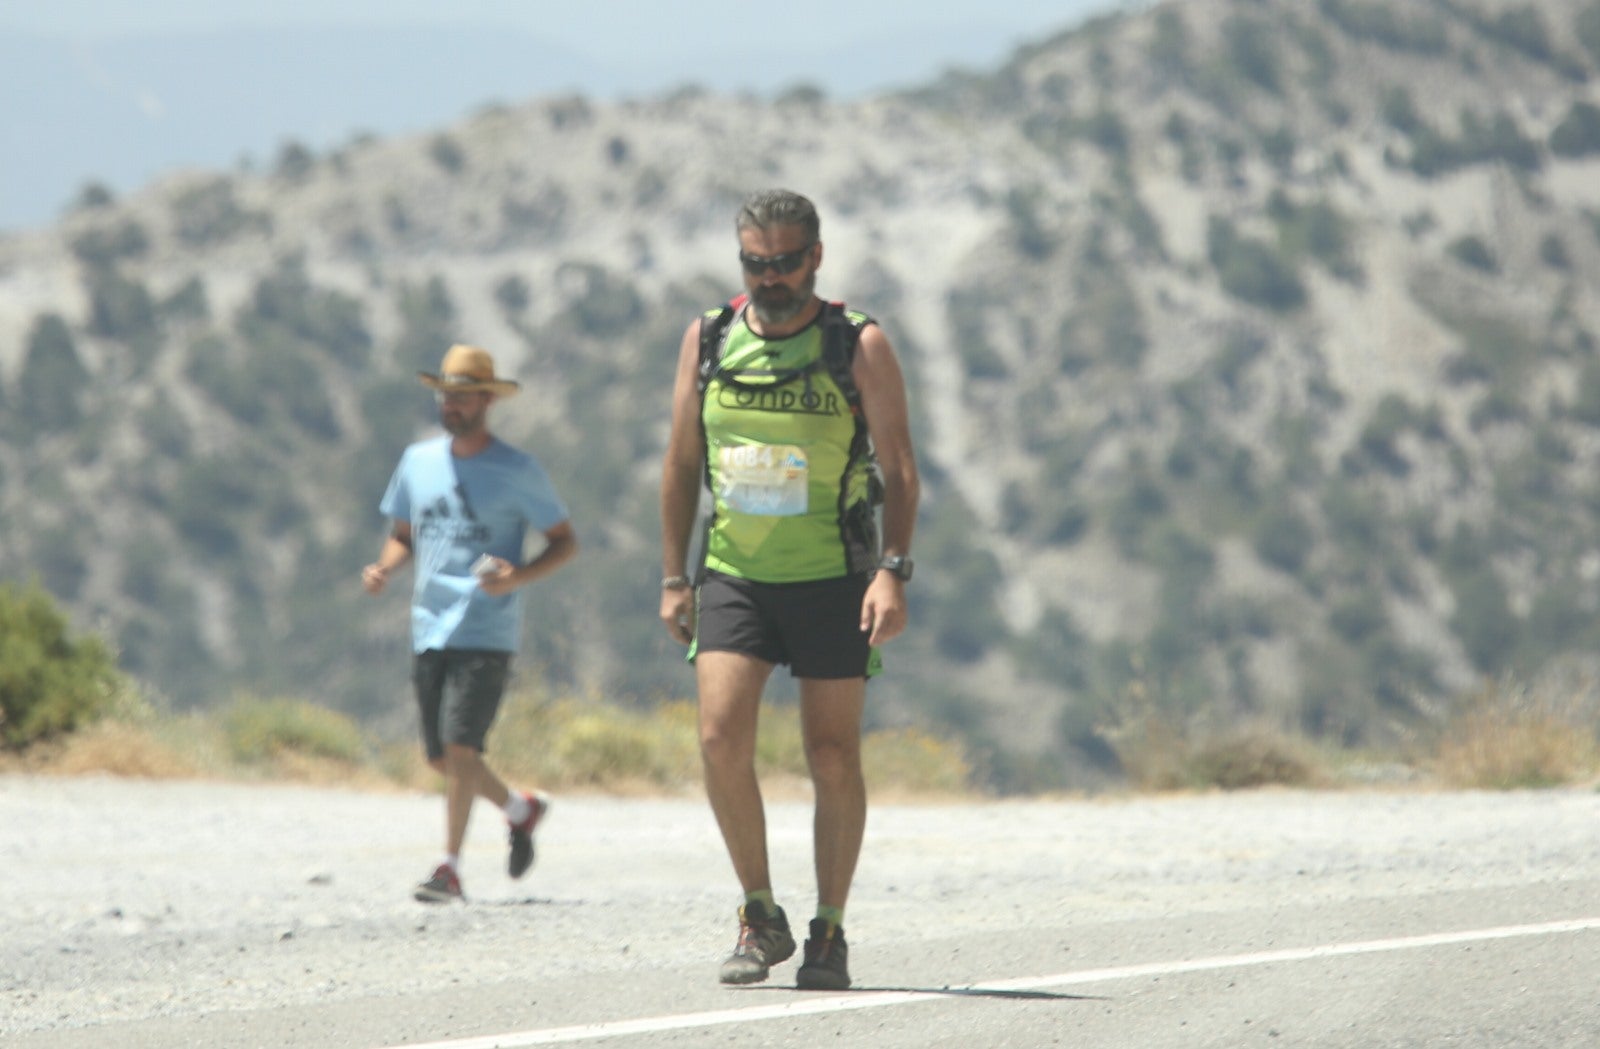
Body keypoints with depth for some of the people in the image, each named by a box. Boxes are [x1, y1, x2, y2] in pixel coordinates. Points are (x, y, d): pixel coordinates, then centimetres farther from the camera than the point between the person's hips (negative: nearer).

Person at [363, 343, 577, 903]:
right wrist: (384, 567, -1)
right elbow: (403, 535, 21)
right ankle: (520, 808, 34)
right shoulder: (419, 460, 11)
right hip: (429, 628, 6)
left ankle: (450, 867, -10)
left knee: (459, 746, -16)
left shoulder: (517, 472, -3)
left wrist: (518, 576, -16)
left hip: (486, 632, -5)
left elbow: (565, 541, 2)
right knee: (442, 756, 9)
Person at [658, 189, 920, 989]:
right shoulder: (708, 340, 5)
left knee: (833, 758, 0)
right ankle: (760, 917, 1)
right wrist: (673, 577, 8)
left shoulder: (860, 347, -4)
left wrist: (894, 571, -19)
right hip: (733, 576, 2)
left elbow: (899, 468, -7)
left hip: (832, 583, -2)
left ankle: (829, 935, 13)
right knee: (721, 740, -13)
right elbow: (681, 462, 12)